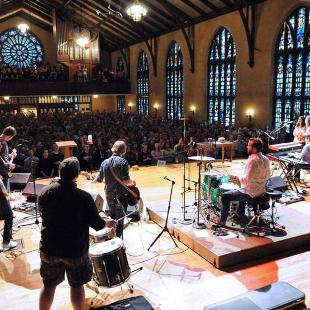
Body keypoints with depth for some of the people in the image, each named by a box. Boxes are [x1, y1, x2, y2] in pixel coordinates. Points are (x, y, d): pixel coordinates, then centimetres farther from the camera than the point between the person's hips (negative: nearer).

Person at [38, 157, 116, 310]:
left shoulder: (45, 191, -9)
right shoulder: (84, 197, -21)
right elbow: (97, 224, -13)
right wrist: (108, 223, 7)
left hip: (49, 248, 3)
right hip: (75, 249, -3)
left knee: (49, 285, 19)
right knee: (76, 285, 16)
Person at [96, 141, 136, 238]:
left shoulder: (105, 162, 1)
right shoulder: (123, 162, -16)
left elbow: (99, 179, 13)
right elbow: (126, 181, -24)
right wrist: (132, 182, -2)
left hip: (109, 195, 5)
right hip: (121, 196, -5)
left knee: (112, 218, 23)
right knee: (120, 220, 9)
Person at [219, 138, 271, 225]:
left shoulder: (252, 160, -24)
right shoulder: (265, 159, 2)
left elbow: (246, 180, -26)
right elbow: (267, 176, 14)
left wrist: (236, 178, -11)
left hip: (251, 193, -9)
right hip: (262, 191, 9)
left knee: (225, 196, 0)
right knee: (242, 190, 38)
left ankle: (222, 221, 4)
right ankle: (240, 214, 46)